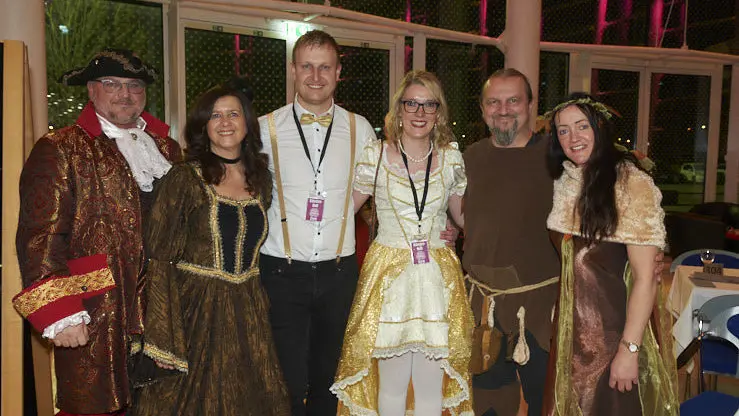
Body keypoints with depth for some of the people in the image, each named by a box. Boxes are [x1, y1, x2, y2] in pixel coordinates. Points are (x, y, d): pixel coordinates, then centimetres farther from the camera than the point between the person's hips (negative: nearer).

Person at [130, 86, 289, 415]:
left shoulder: (261, 180, 6)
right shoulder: (184, 179, -9)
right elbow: (160, 261, -10)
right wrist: (164, 340, -15)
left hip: (248, 314, 5)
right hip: (196, 313, -4)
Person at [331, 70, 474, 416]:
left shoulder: (451, 158, 3)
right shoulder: (375, 156, -4)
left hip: (438, 276, 2)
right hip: (389, 272, -2)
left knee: (431, 382, 10)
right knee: (391, 383, 8)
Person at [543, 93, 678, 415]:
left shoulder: (630, 183, -16)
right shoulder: (563, 183, 4)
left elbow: (644, 277, -18)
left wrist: (630, 350, -21)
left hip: (617, 326, -5)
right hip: (573, 327, 6)